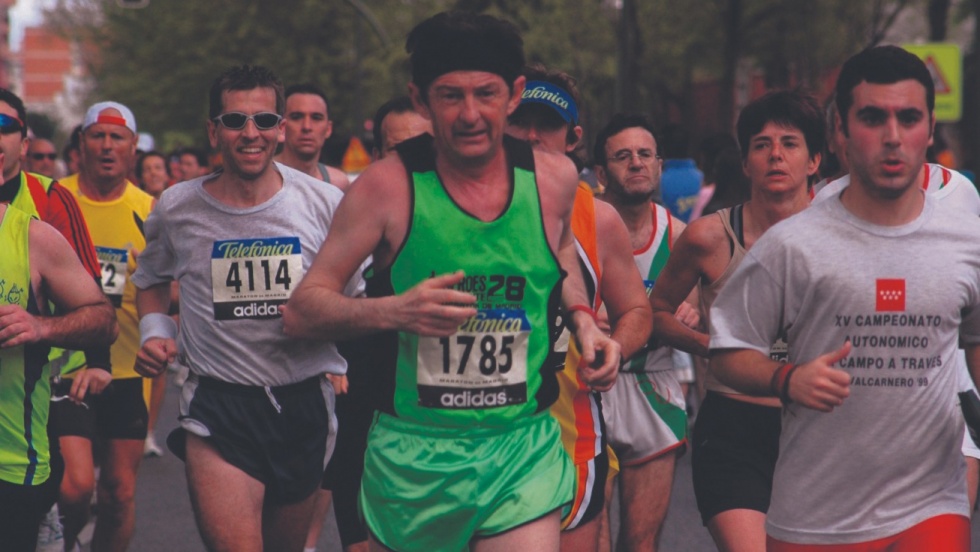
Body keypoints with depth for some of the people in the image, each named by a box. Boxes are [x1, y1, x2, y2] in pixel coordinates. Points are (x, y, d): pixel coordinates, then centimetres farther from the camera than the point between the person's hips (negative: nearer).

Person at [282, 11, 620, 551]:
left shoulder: (554, 178, 0)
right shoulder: (389, 187, -10)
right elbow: (300, 310, -8)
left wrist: (582, 318, 6)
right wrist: (393, 310, -26)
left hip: (524, 451, 1)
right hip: (412, 454, -1)